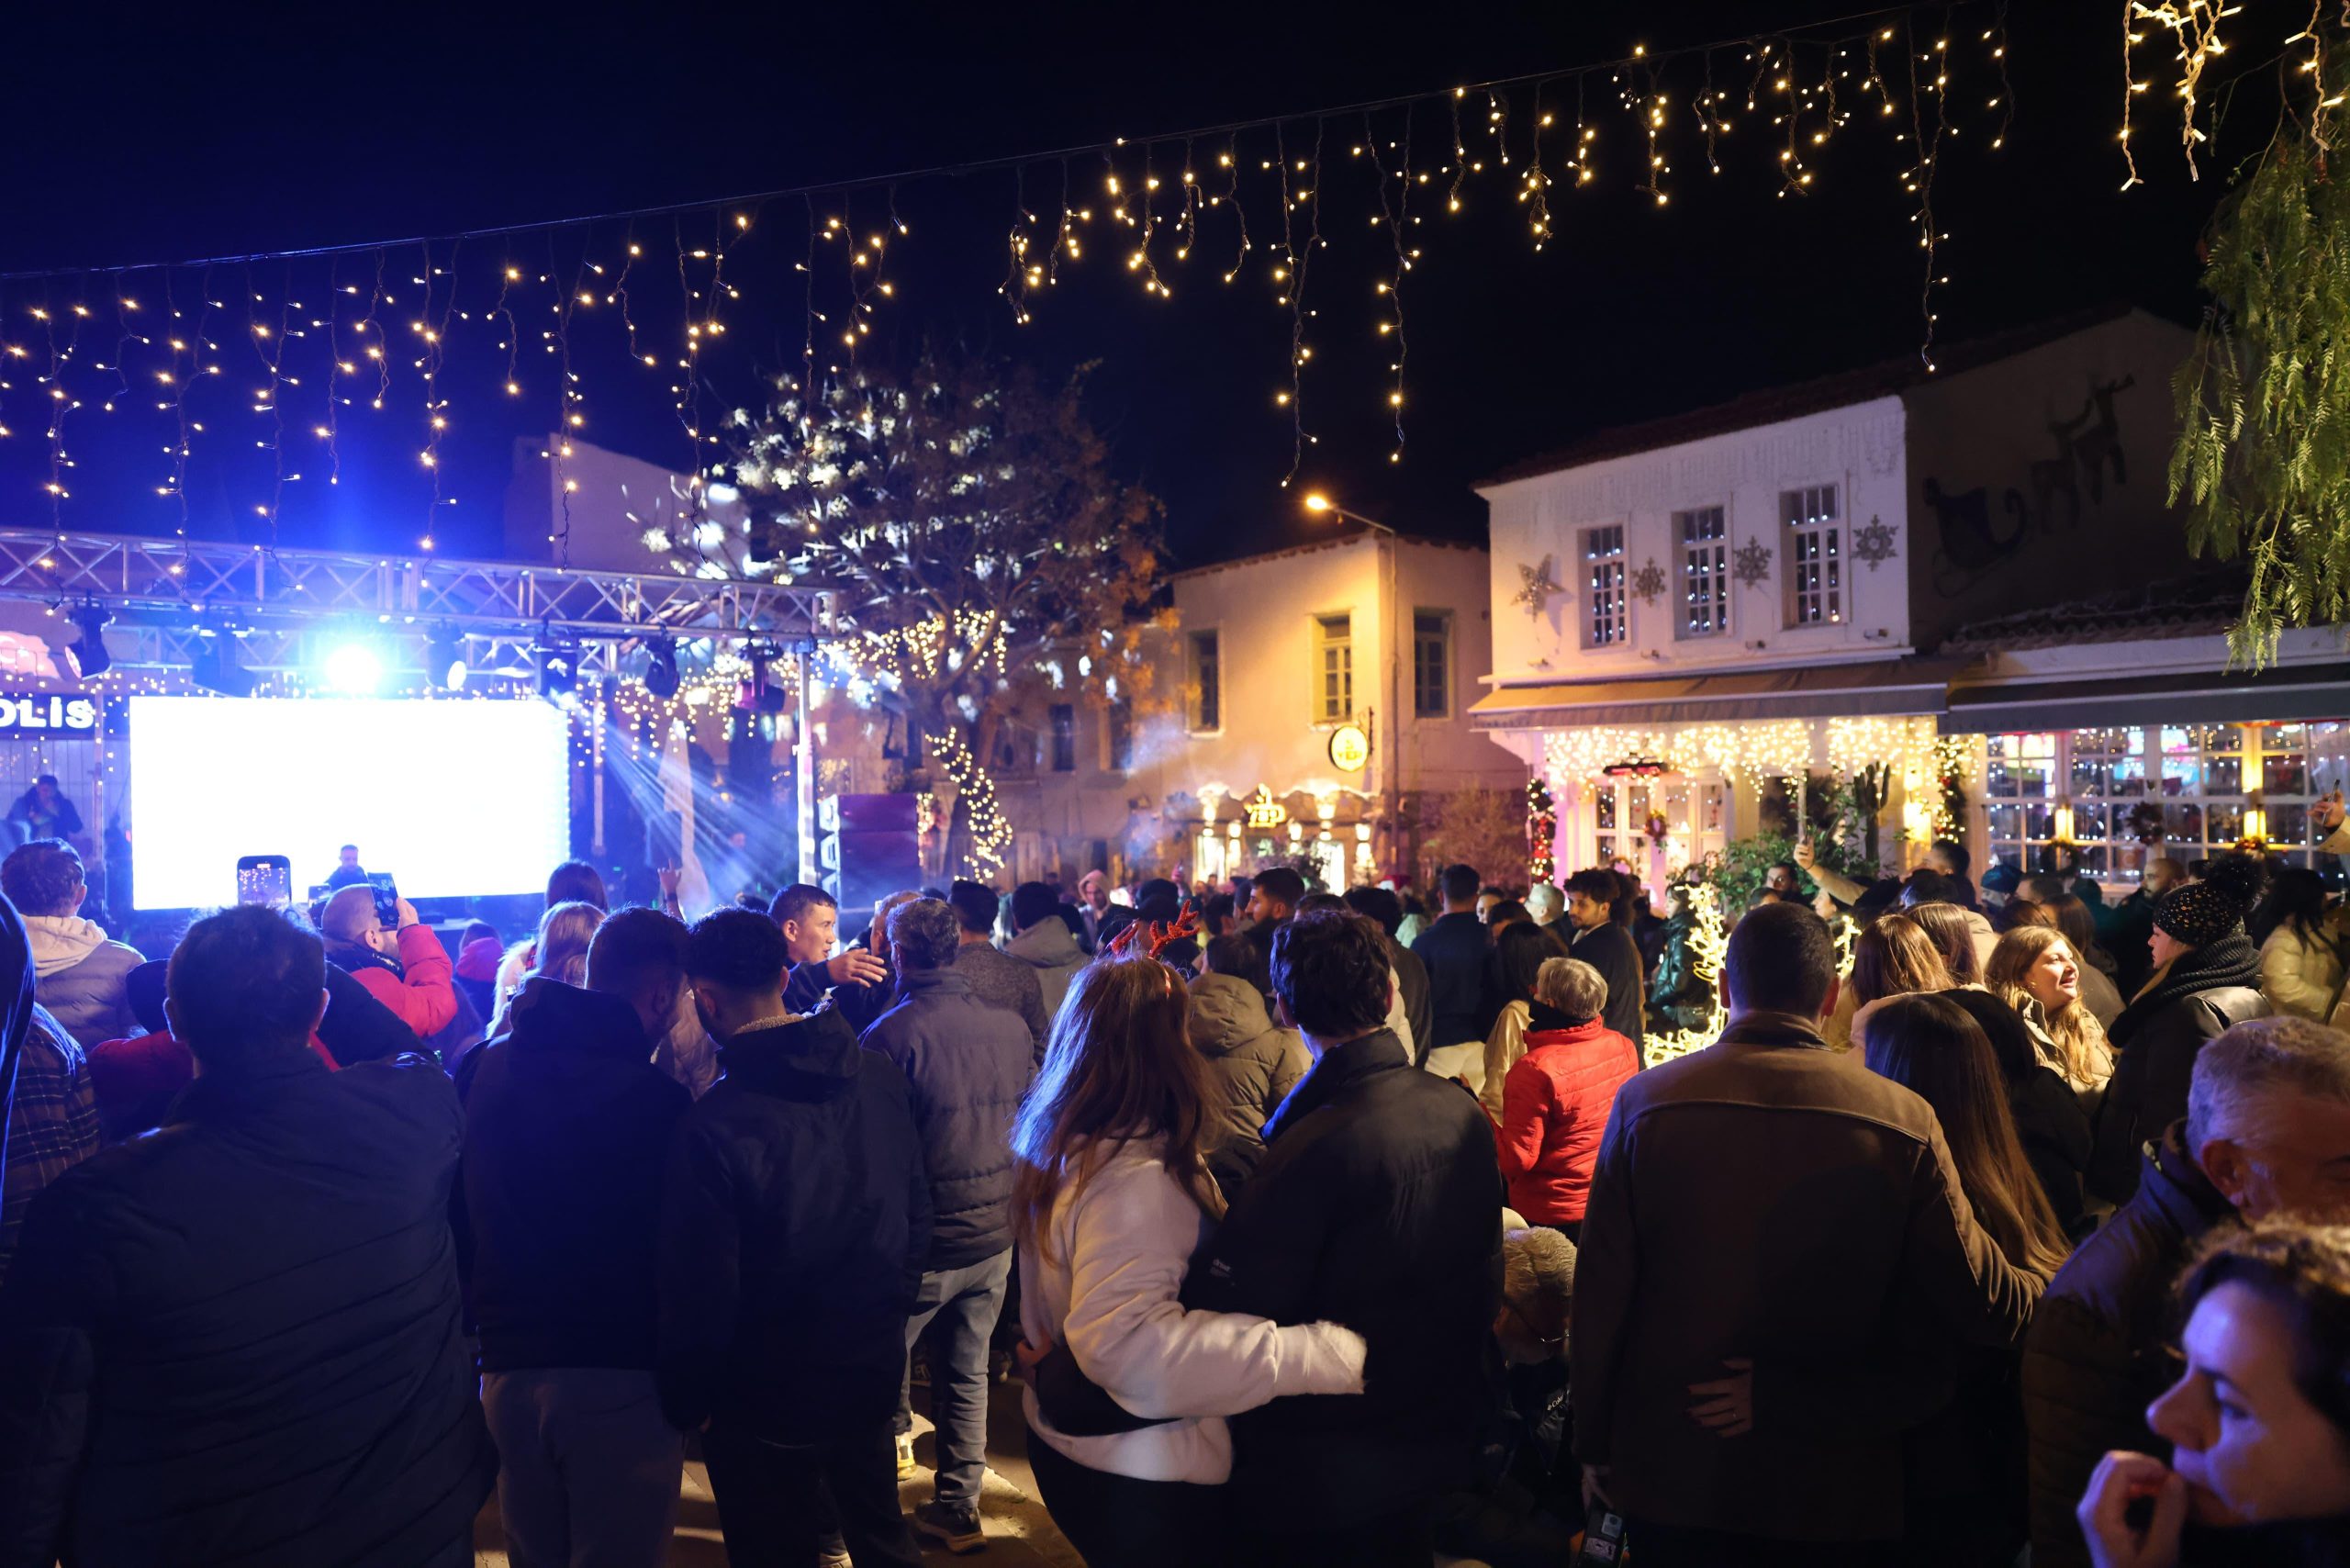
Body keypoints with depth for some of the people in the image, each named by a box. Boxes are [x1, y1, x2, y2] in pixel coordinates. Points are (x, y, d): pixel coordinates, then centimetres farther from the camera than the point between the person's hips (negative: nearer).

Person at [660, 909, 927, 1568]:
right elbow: (917, 1212, 2)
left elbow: (701, 1291, -20)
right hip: (874, 1370, 5)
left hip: (767, 1403, -5)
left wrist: (687, 1402, -3)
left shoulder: (713, 1124, -27)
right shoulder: (881, 1077, -10)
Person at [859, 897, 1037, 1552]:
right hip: (995, 1234, 5)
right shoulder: (1011, 1027, -4)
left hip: (923, 1241, -5)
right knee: (968, 1373, 16)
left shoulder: (892, 1033, -18)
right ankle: (959, 1509, 25)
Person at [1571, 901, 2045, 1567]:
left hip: (1669, 1481, 1)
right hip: (1836, 1491, 0)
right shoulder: (1904, 1119, -12)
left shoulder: (1645, 1101, -11)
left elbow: (1599, 1295, -8)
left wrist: (1593, 1448, 5)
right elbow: (1980, 1306, -7)